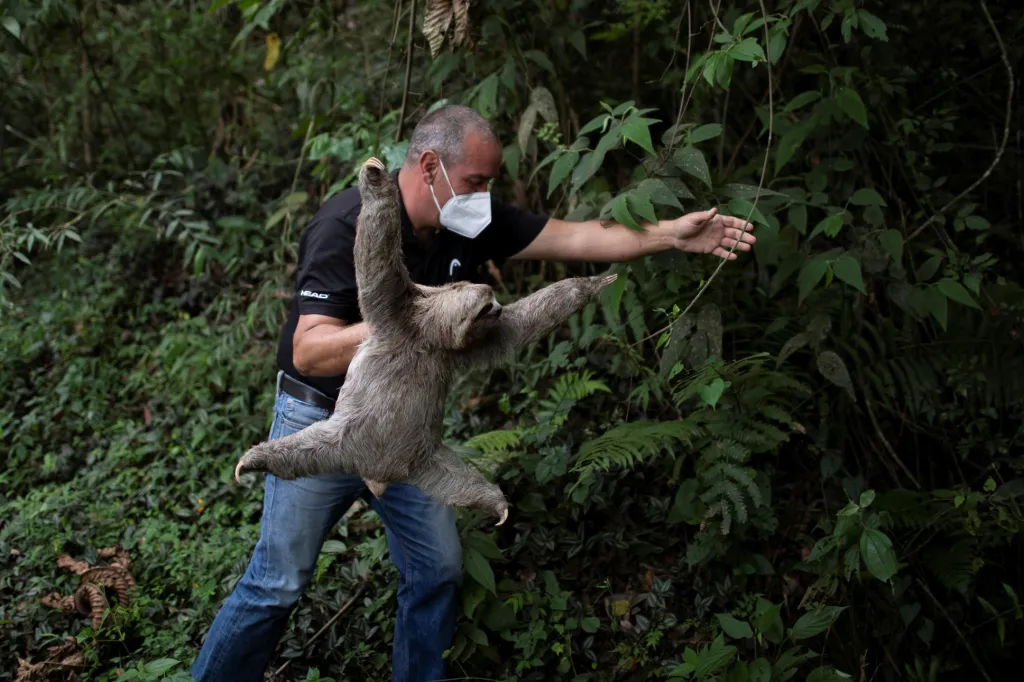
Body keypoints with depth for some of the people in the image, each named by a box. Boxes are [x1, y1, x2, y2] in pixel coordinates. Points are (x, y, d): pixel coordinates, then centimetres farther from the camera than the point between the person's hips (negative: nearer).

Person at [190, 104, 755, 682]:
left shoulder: (472, 223, -5)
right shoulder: (347, 225, -23)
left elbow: (573, 237, -2)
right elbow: (308, 351, -30)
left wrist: (669, 235, -10)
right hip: (324, 424, -6)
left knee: (439, 573, 8)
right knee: (278, 586, -1)